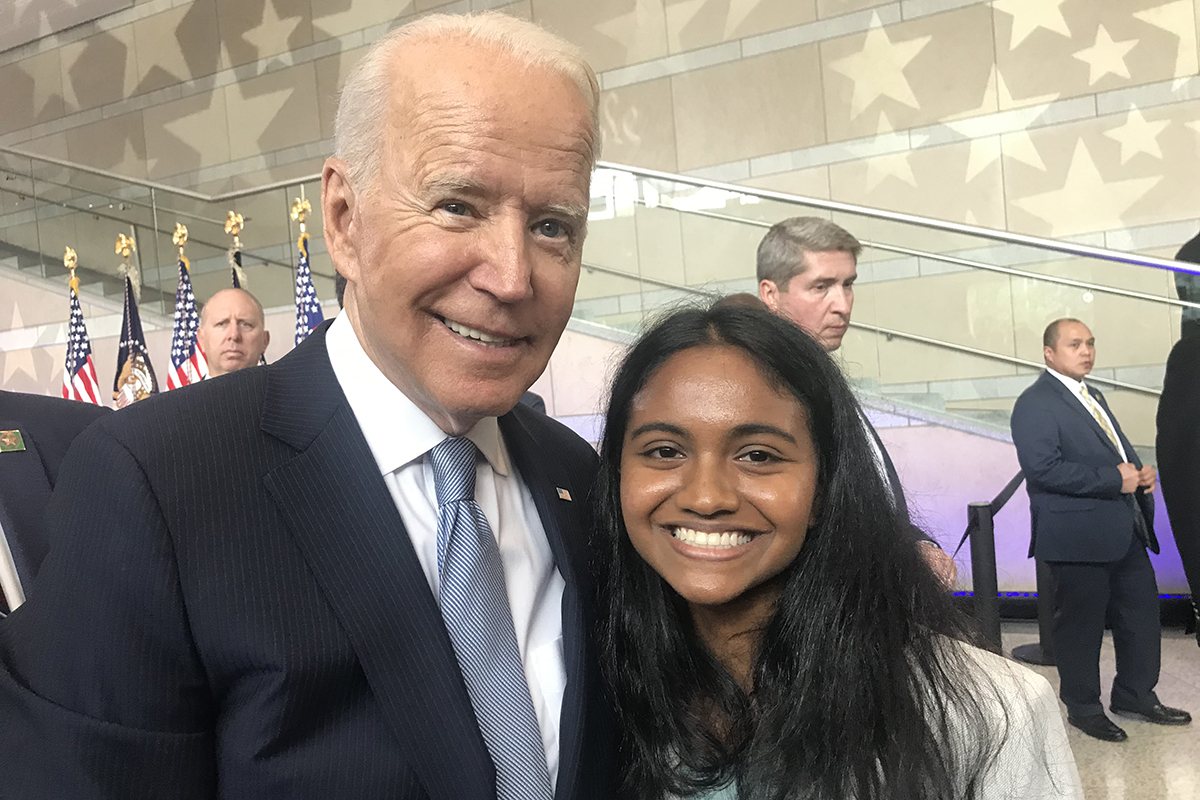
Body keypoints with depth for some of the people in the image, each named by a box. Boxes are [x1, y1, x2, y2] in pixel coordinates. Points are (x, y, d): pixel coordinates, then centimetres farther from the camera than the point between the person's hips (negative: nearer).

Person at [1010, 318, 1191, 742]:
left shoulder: (1092, 396, 19)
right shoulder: (1035, 403, -13)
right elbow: (1042, 468, -23)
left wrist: (1140, 472, 4)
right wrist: (1114, 480, -20)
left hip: (1124, 532, 9)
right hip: (1079, 538, -9)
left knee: (1141, 613, 16)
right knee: (1080, 625, 4)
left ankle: (1135, 695, 34)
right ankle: (1083, 708, 21)